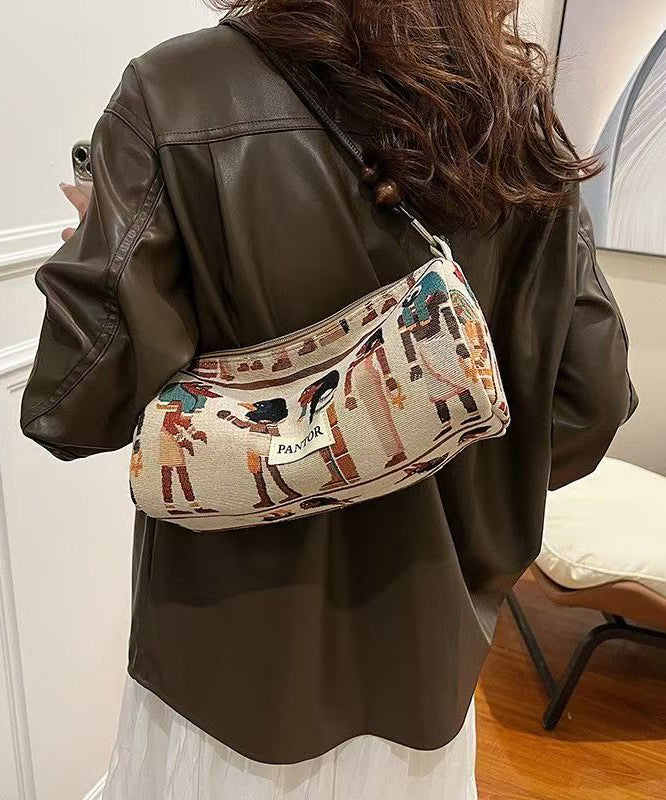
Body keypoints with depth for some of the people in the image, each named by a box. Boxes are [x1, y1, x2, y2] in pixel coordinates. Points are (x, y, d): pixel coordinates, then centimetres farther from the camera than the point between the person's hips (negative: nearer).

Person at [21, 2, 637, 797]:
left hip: (237, 631, -3)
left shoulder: (177, 95, -18)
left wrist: (88, 262, 0)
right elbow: (593, 395, -7)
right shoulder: (517, 112, -7)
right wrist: (468, 507, 8)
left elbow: (84, 403, -19)